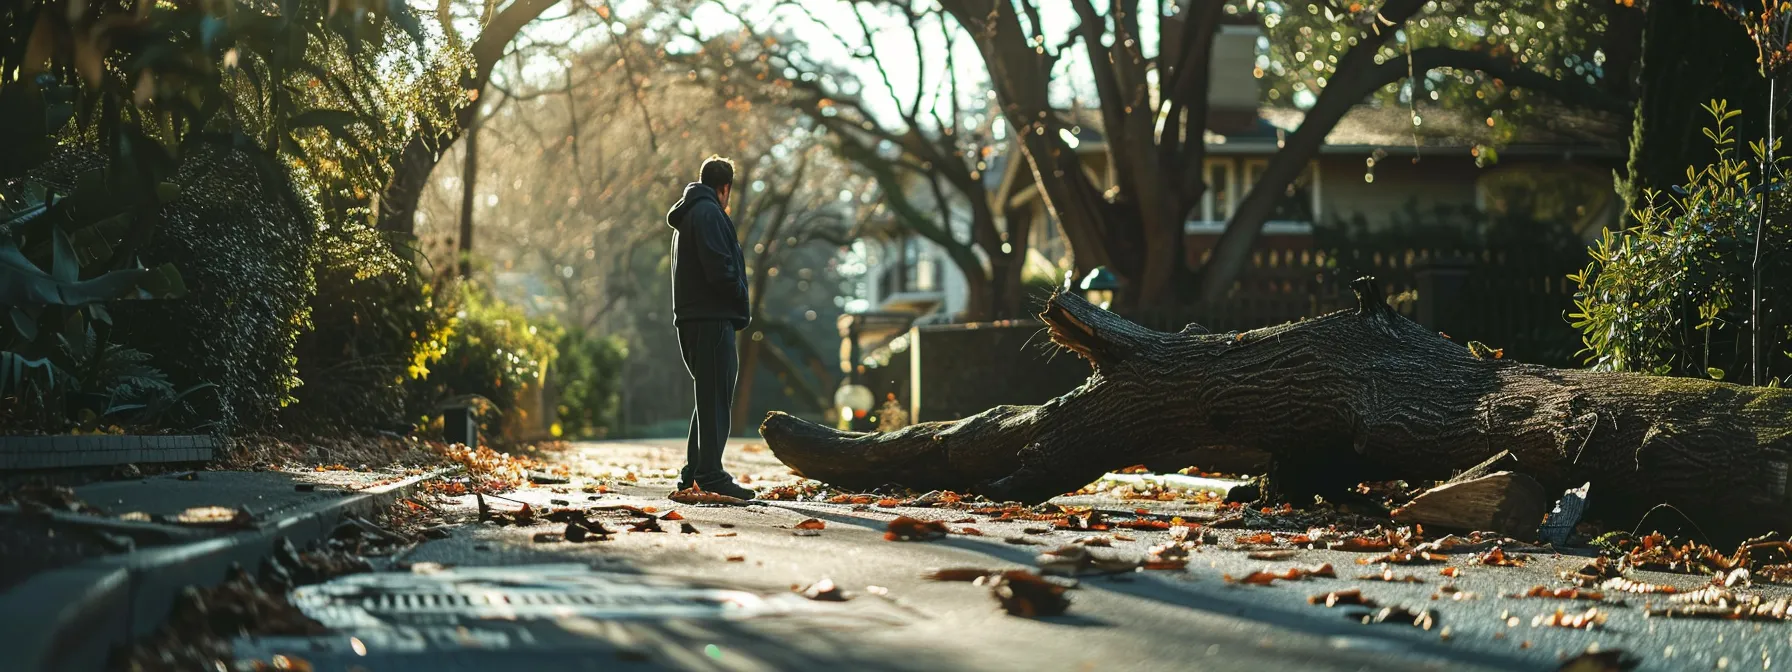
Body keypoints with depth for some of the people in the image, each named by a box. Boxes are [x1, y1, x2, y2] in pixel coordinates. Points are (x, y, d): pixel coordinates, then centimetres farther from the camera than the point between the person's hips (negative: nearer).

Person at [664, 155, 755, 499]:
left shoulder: (687, 216, 23)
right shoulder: (708, 214, -9)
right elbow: (719, 269, -20)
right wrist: (742, 303, -5)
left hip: (691, 319, 10)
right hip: (711, 319, -10)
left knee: (709, 397, 15)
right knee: (715, 397, -9)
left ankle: (693, 471, 16)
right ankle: (710, 473, -11)